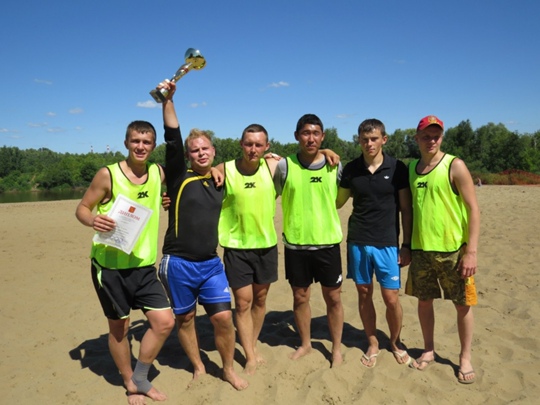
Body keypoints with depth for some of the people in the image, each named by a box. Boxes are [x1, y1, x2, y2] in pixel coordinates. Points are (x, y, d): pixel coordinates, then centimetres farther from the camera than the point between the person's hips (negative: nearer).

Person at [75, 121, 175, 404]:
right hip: (110, 265, -3)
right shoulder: (108, 174, -10)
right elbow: (82, 208, -4)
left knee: (164, 322, 0)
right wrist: (93, 220, -26)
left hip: (144, 265, 4)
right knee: (119, 327, 10)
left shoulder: (158, 173, 1)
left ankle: (140, 378, 25)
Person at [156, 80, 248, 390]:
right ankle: (198, 368, 33)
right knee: (185, 318, 11)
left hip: (211, 263, 3)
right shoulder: (180, 178, -6)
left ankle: (229, 369, 23)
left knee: (223, 317, 1)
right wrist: (168, 100, -25)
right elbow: (172, 139, -17)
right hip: (179, 263, -2)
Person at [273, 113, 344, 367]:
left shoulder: (335, 167, -1)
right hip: (295, 244, 0)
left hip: (327, 243, 1)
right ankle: (305, 344, 35)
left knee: (333, 297, 10)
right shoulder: (284, 166, -6)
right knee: (300, 297, 13)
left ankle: (336, 348, 30)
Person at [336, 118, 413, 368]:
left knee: (391, 298, 2)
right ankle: (373, 344, 28)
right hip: (357, 242, 2)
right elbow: (337, 202, 9)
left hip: (387, 244, -2)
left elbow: (406, 209, -1)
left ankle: (395, 342, 29)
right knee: (364, 294, 10)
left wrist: (407, 245, -3)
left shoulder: (397, 168, -3)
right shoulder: (350, 169, 2)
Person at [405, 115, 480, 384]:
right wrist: (406, 245, 12)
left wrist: (471, 251, -14)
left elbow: (473, 210, -10)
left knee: (462, 304, 8)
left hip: (453, 250, -4)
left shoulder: (455, 166, -8)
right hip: (421, 249, 4)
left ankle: (465, 357, 27)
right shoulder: (411, 168, 6)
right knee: (424, 301, 13)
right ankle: (429, 350, 32)